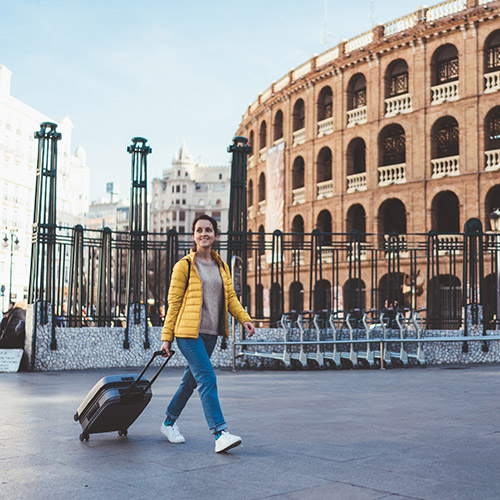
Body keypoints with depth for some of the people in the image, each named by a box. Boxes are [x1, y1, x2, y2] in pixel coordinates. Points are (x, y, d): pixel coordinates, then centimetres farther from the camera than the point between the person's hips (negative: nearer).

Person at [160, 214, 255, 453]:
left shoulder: (222, 266, 14)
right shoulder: (184, 266, -2)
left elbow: (230, 297, 13)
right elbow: (173, 302, -2)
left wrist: (244, 318, -5)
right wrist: (166, 337, -3)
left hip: (210, 333, 6)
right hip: (188, 332, -6)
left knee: (191, 379, 14)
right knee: (207, 379, -15)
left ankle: (169, 422, 32)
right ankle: (220, 433, -17)